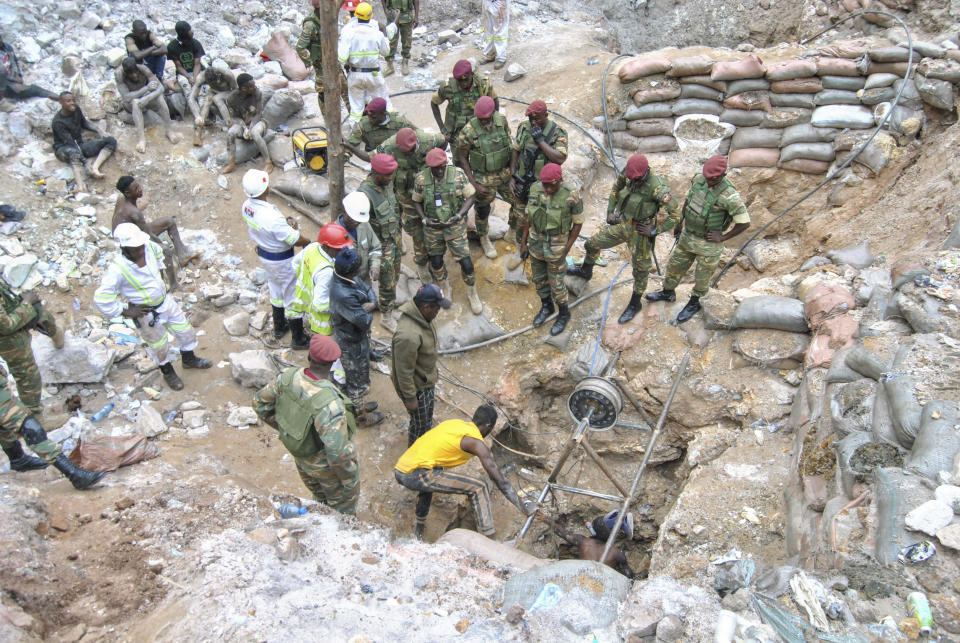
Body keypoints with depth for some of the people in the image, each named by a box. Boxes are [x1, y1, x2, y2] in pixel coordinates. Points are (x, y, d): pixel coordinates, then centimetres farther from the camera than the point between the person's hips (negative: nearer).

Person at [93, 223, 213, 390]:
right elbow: (101, 298, -27)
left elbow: (158, 253, 12)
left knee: (186, 331, 20)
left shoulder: (148, 247, -16)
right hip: (146, 314, -6)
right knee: (159, 346, 16)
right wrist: (126, 312, -19)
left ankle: (189, 359, 50)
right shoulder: (117, 269, -33)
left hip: (165, 301, 6)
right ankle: (168, 373, 45)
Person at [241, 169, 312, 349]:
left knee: (276, 290, 29)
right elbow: (296, 240, -27)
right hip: (282, 261, -8)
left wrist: (286, 221, -8)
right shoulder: (271, 216, -37)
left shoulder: (246, 206, -11)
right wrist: (308, 242, -5)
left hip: (263, 254, 8)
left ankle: (279, 328, 49)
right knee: (293, 297, 10)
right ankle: (299, 339, 25)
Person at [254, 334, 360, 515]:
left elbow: (260, 402, -3)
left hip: (302, 459, 7)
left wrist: (284, 428, 8)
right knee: (342, 506, 23)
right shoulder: (330, 404, -41)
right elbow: (339, 454, -37)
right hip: (327, 466, -7)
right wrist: (350, 480, -18)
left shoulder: (289, 377, -22)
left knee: (319, 497, 35)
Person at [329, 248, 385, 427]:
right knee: (358, 381, 15)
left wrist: (372, 303, -21)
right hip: (352, 343, -9)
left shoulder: (350, 279, -12)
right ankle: (360, 417, 37)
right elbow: (365, 321, -33)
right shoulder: (343, 295, -40)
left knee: (352, 376, 30)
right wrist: (369, 310, -12)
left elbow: (368, 289, 0)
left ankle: (356, 406, 53)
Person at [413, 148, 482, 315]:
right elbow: (417, 201, 4)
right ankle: (444, 289, 41)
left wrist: (458, 216, -19)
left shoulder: (458, 174, -13)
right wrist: (425, 219, -12)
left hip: (455, 226, -1)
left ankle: (472, 293, 21)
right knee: (436, 262, 12)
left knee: (465, 261, -4)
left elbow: (470, 198, -6)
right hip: (432, 227, 2)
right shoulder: (421, 179, -9)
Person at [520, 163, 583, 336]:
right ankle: (546, 307, 44)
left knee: (556, 283, 9)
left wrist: (566, 250, -12)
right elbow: (530, 215, 0)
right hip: (537, 242, 4)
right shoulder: (536, 188, -12)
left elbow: (578, 222, -12)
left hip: (556, 246, -4)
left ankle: (564, 314, 35)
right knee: (539, 278, 20)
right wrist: (524, 241, 3)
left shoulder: (571, 195, -25)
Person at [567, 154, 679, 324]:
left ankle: (635, 304, 29)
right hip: (623, 224, 6)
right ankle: (585, 271, 43)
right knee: (593, 243, 14)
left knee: (640, 268, 9)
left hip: (640, 231, -6)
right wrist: (610, 211, 7)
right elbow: (616, 188, 12)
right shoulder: (627, 173, -11)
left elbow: (673, 213, -24)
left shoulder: (657, 187, -29)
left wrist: (654, 231, -17)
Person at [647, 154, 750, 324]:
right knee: (675, 266, 23)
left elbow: (744, 223, -22)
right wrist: (679, 223, 13)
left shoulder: (729, 195, -29)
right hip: (688, 235, 6)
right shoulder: (699, 179, -11)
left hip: (708, 243, -6)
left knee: (702, 278, 15)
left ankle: (693, 304, 40)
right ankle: (668, 293, 48)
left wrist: (723, 237, -16)